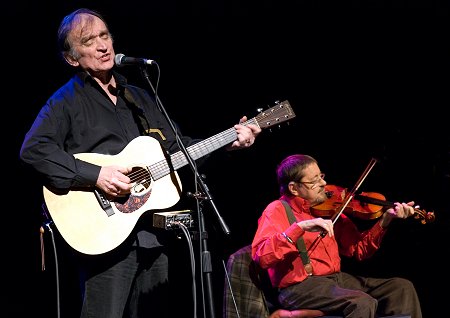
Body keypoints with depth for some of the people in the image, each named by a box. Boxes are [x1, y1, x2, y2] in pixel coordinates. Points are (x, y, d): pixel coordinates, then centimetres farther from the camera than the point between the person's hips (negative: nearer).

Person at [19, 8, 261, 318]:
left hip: (153, 234, 7)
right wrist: (94, 175, -22)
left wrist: (227, 142, 10)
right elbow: (33, 149, -15)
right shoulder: (67, 101, -1)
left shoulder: (140, 98, 20)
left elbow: (174, 147, 23)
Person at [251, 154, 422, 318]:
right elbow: (262, 256, -24)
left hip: (336, 278, 8)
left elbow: (358, 249, 13)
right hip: (300, 287, -8)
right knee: (363, 303, -31)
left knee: (402, 287, 1)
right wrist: (300, 227, -31)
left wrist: (385, 220, -1)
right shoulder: (278, 210, -7)